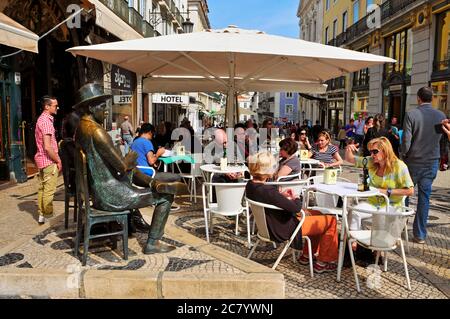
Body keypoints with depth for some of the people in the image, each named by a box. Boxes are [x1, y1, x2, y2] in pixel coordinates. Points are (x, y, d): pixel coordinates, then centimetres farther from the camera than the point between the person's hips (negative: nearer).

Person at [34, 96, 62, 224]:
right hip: (49, 161, -10)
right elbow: (47, 147, -23)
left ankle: (41, 214, 23)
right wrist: (58, 161, -14)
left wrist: (56, 159, 19)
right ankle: (48, 216, 6)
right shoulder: (47, 121, -18)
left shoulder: (41, 119, 13)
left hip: (41, 159, 10)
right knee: (49, 190, -2)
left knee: (42, 188, 15)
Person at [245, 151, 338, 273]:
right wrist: (296, 198, -8)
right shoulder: (268, 191, -35)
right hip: (285, 230, -9)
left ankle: (306, 256, 33)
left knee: (318, 214, 26)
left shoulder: (250, 185, -7)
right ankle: (322, 263, 16)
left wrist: (281, 195, 0)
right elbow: (296, 207, -29)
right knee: (331, 220, 3)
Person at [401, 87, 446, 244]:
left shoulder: (411, 114, -13)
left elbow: (406, 140, -14)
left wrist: (404, 155, 1)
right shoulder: (441, 116, -2)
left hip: (413, 162, -2)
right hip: (432, 162, 2)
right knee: (424, 197, 8)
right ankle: (420, 234, 13)